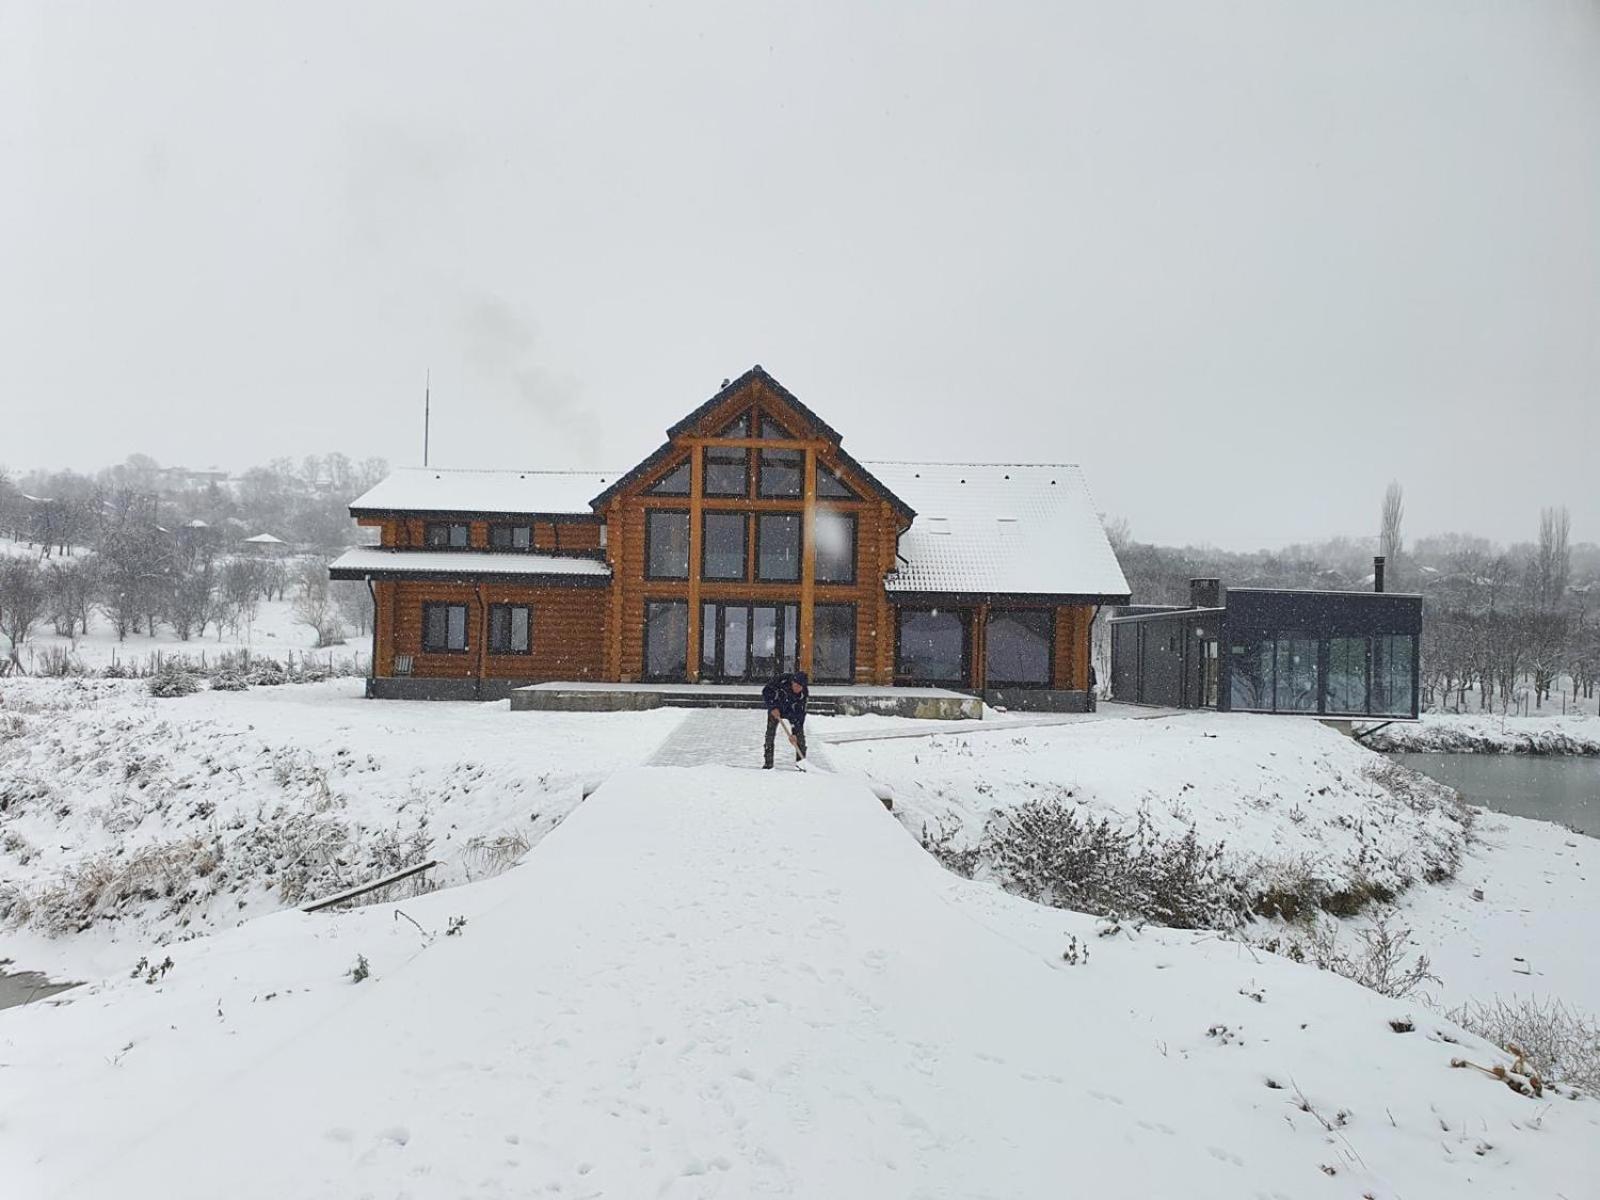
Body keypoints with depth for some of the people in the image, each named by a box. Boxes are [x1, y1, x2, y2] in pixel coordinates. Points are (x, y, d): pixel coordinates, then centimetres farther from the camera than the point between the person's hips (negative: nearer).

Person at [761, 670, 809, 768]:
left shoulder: (804, 693, -27)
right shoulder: (782, 681, -34)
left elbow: (800, 712, -24)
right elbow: (765, 692, -23)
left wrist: (796, 733, -27)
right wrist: (773, 707, -29)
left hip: (793, 711, 1)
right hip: (775, 708, -1)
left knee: (800, 734, -9)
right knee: (770, 732, -11)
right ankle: (768, 763, -4)